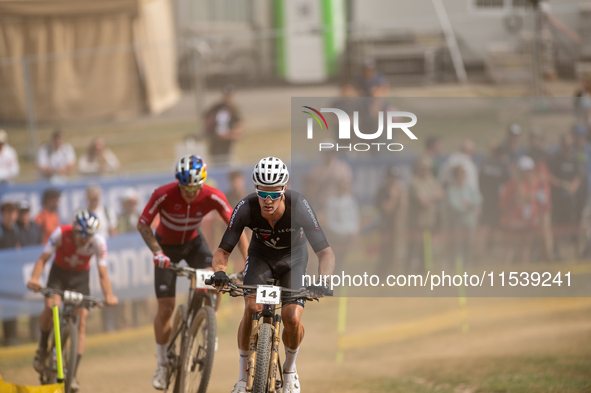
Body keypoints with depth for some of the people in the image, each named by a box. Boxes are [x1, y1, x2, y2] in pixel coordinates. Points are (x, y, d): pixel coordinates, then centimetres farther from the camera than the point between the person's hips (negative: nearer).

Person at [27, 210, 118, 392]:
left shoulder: (98, 242, -26)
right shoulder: (61, 234, -28)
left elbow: (103, 274, -25)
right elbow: (43, 258, -26)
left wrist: (109, 296, -42)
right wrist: (34, 278, -45)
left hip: (80, 276, 1)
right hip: (59, 272, -1)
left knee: (81, 321, -11)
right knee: (51, 306, -29)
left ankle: (72, 374, -8)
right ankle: (43, 346, -1)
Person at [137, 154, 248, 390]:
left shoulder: (213, 197, -27)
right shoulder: (164, 195, -31)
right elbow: (143, 224, -22)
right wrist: (157, 252, -37)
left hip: (193, 242, 2)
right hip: (167, 246, -2)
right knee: (166, 307, -6)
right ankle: (162, 364, 11)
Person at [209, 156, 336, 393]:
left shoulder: (298, 206, -34)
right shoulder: (246, 208, -31)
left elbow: (325, 252, -35)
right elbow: (222, 251, -25)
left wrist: (322, 281, -55)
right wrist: (219, 271, -48)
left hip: (293, 258, -1)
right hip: (261, 256, 1)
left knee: (292, 318, -18)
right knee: (252, 309, -24)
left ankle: (290, 369, 13)